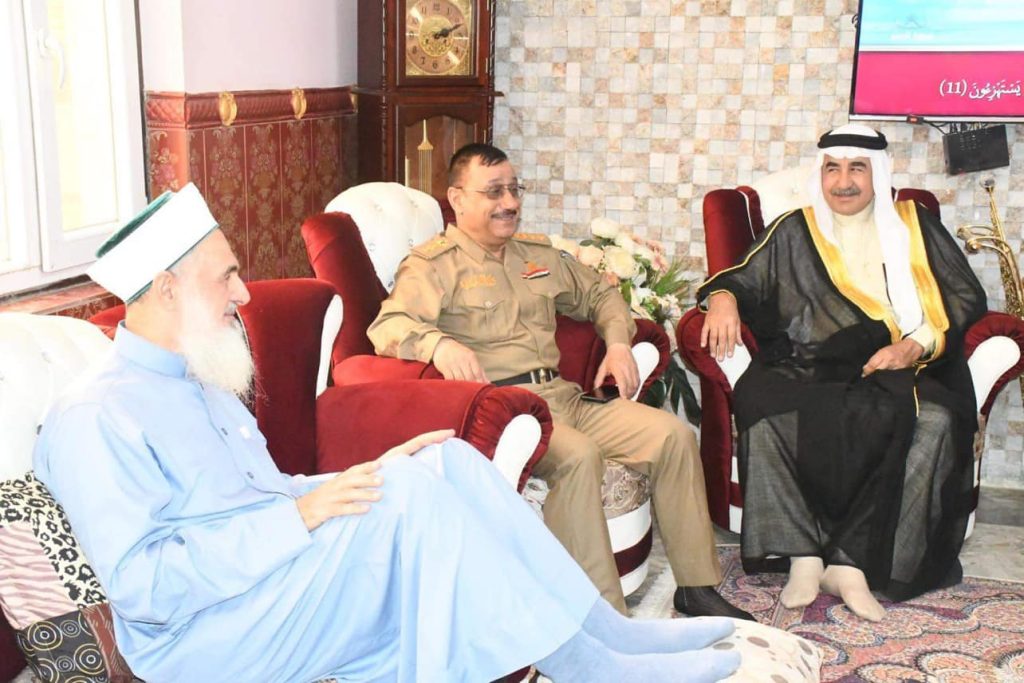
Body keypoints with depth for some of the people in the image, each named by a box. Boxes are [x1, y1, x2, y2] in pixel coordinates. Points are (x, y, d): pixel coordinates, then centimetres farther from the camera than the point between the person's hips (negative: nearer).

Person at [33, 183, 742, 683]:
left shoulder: (199, 380, 15)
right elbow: (142, 587, -22)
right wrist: (297, 517, -24)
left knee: (448, 461, -9)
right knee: (408, 489, -27)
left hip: (280, 575, 9)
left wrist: (371, 474, 4)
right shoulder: (94, 419, -14)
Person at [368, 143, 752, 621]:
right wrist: (438, 343, -35)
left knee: (672, 434, -10)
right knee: (578, 455, -35)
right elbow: (388, 327, -14)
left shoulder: (538, 254, 24)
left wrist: (618, 342, 15)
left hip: (562, 397, 7)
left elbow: (598, 294, 34)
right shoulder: (433, 265, 2)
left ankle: (697, 587, -1)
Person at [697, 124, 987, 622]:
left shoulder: (914, 227, 18)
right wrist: (723, 297, -11)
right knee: (763, 406, -33)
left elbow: (966, 297, 12)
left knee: (935, 421, -33)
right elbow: (746, 278, 14)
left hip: (896, 370, 0)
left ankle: (850, 562, -28)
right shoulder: (794, 232, 20)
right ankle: (804, 556, -29)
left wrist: (915, 347, -6)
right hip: (808, 369, 0)